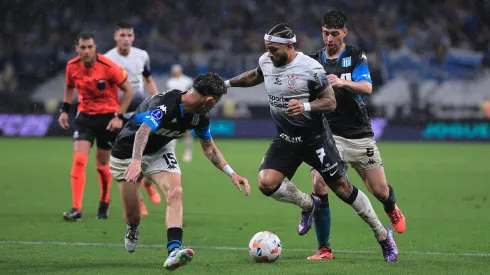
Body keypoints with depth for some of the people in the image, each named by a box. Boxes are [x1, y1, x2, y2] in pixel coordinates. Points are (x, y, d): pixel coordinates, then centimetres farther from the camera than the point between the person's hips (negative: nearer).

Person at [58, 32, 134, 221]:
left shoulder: (108, 67, -20)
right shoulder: (72, 67, -8)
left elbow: (128, 91, -9)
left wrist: (119, 117, -14)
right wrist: (65, 110, 4)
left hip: (108, 117, -2)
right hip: (85, 116, 3)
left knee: (102, 164, 8)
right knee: (79, 160, -14)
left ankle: (104, 202, 36)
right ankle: (76, 209, -14)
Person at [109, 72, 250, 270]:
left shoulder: (200, 117, -10)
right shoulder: (166, 104, -34)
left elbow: (209, 148, 7)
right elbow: (143, 131, -50)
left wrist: (231, 173, -2)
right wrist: (136, 162, -67)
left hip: (160, 151, 5)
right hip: (128, 152, -5)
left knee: (175, 192, -24)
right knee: (132, 215, 0)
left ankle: (174, 251, -34)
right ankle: (132, 231, 40)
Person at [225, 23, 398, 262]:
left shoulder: (310, 68, -19)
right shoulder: (265, 61, -1)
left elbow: (330, 102, -16)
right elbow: (255, 76, 24)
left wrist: (305, 106, -33)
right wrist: (227, 83, 22)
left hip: (315, 137, -5)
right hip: (286, 139, 5)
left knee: (342, 188, -1)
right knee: (266, 183, -17)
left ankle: (383, 235, 17)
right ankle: (308, 204, 13)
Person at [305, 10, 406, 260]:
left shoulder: (356, 57, -3)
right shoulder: (314, 60, 6)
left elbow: (367, 88, -19)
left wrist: (342, 82, -37)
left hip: (359, 134, -1)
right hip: (328, 134, 1)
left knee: (379, 190, 4)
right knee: (319, 186, -19)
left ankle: (392, 209, 44)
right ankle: (324, 249, -10)